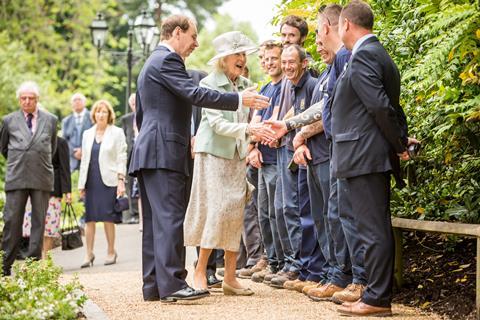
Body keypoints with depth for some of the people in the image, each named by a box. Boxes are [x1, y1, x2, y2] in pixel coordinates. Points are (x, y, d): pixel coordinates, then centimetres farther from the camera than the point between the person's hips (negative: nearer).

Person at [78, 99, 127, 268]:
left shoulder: (117, 133, 2)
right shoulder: (87, 134, 14)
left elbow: (121, 158, -1)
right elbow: (84, 159, 16)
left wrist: (121, 180, -9)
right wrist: (81, 183, 11)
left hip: (108, 180, -4)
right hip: (91, 181, 4)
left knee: (108, 217, -3)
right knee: (89, 218, 1)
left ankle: (111, 251, 10)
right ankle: (89, 253, 6)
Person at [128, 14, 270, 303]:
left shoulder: (151, 64, 25)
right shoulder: (167, 60, -8)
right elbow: (194, 94, -20)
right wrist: (239, 99, -20)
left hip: (149, 152, 11)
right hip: (165, 152, -10)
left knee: (155, 221, 7)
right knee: (171, 218, -13)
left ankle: (154, 285, 7)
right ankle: (172, 284, -16)